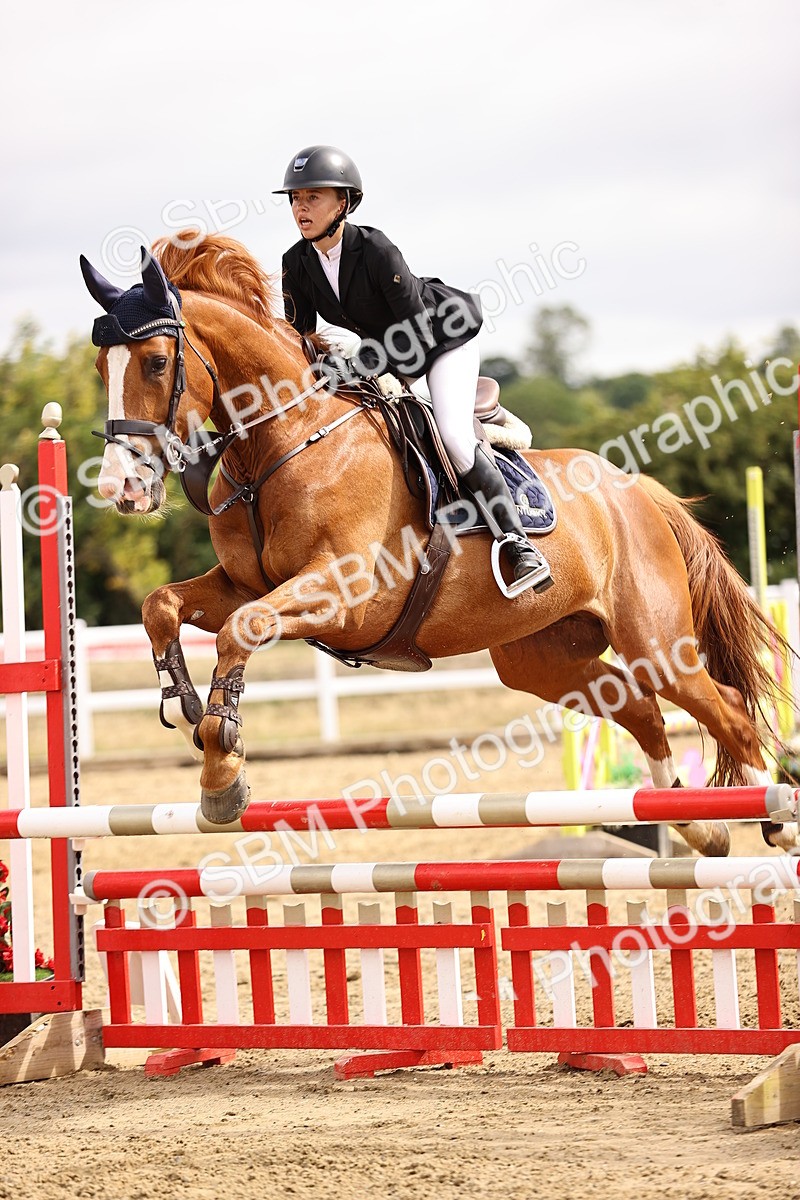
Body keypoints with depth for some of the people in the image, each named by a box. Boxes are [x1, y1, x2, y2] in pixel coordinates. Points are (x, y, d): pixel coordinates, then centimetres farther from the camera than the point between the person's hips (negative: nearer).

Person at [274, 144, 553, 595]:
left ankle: (520, 545, -20)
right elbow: (298, 335, -5)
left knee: (454, 436, -25)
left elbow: (417, 331, -30)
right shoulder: (297, 263, -13)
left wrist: (363, 365, -38)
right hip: (390, 350, 8)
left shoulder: (377, 251, -32)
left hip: (446, 334, -8)